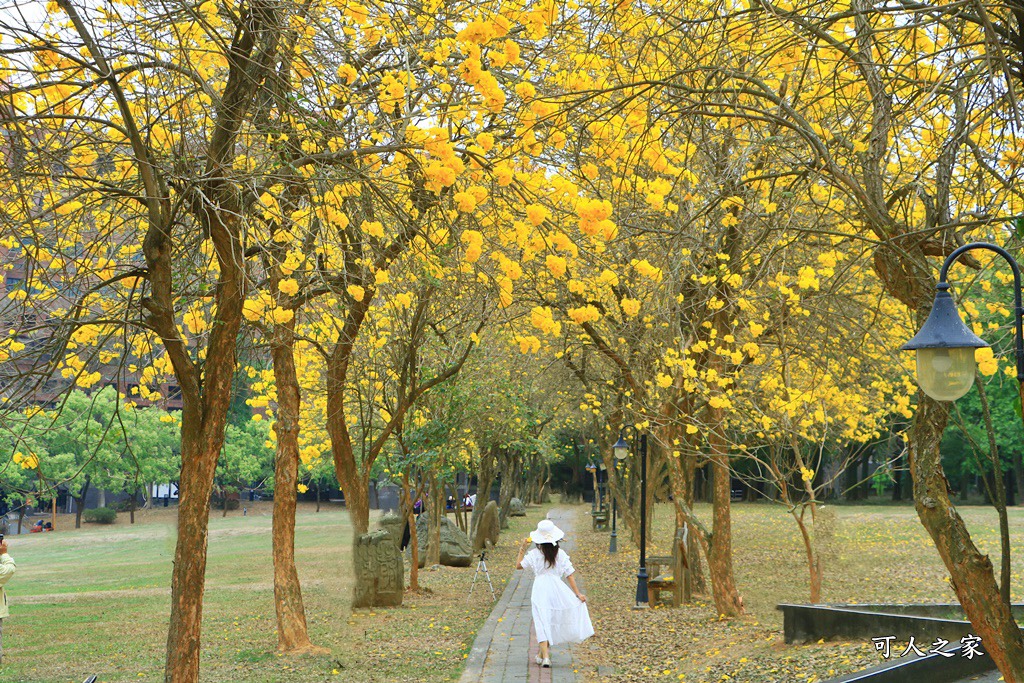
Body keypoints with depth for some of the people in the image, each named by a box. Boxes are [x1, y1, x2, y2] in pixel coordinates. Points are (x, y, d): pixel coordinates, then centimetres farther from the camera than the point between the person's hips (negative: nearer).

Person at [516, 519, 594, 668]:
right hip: (557, 588, 2)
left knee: (542, 623, -5)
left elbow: (518, 565, 9)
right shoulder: (561, 554, 3)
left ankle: (545, 656, -17)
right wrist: (577, 593, 2)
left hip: (540, 590, -2)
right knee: (552, 621, 17)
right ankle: (542, 654, 26)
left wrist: (522, 549, 17)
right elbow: (569, 574, 1)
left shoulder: (534, 554, 0)